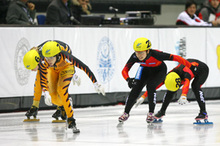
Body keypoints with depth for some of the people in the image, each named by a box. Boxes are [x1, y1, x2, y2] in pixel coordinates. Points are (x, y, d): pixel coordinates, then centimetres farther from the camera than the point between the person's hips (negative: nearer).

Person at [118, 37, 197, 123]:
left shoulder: (156, 54, -41)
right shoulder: (135, 57, -30)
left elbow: (175, 58, -36)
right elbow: (125, 70, -24)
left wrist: (191, 67, -31)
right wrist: (128, 79, -46)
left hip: (159, 71, -3)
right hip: (145, 70, 3)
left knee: (151, 86, -27)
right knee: (135, 88, -13)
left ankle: (151, 113, -11)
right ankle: (126, 113, 2)